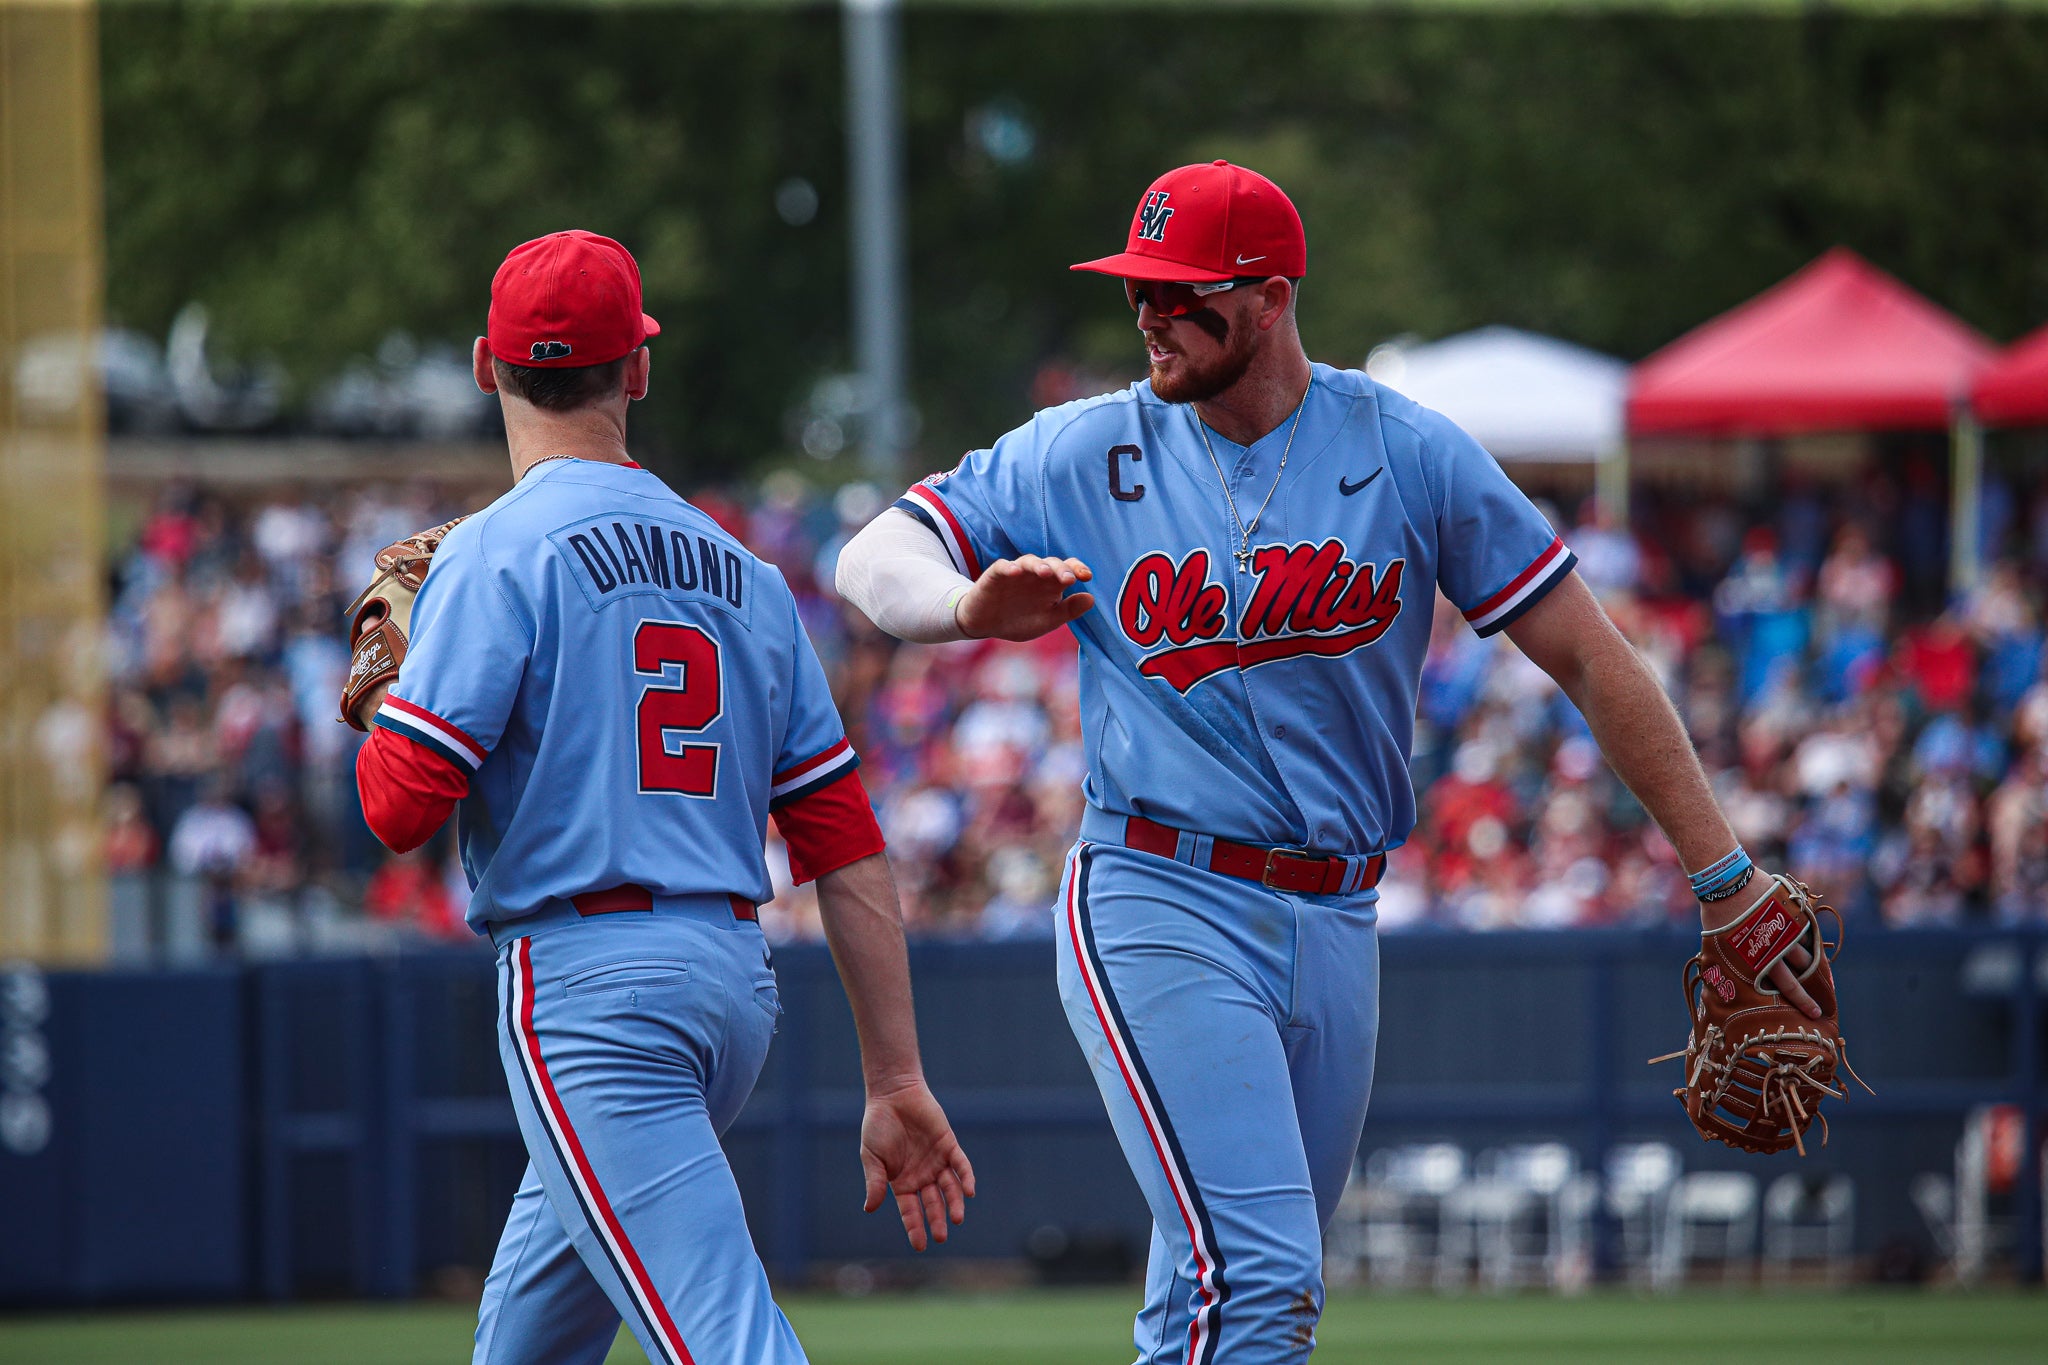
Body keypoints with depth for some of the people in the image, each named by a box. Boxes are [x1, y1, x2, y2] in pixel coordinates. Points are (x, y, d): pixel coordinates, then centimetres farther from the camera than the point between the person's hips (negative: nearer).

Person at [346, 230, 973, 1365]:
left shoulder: (496, 555, -6)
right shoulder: (738, 570, 14)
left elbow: (401, 807, -13)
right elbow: (846, 844, 11)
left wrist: (393, 664, 8)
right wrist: (896, 1080, 12)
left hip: (585, 984, -7)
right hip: (737, 978, 7)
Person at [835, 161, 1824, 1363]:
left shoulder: (1411, 454, 2)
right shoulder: (1085, 454, 2)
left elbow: (1588, 655, 4)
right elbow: (874, 560, 2)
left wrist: (1726, 878, 2)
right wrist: (969, 608, -22)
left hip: (1336, 932, 3)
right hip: (1161, 912, -3)